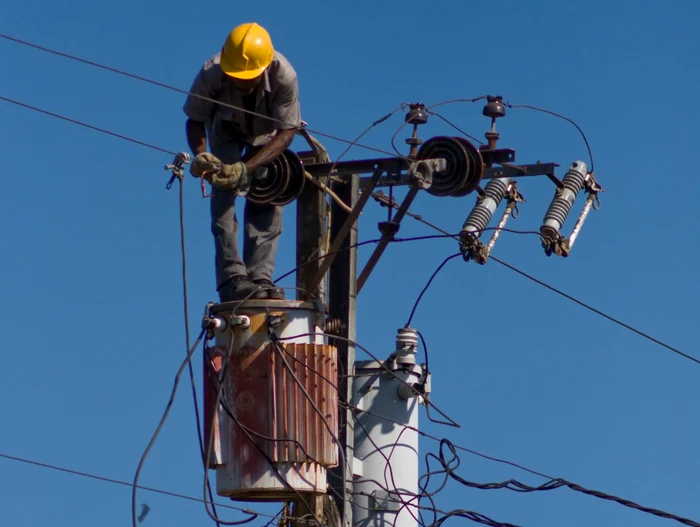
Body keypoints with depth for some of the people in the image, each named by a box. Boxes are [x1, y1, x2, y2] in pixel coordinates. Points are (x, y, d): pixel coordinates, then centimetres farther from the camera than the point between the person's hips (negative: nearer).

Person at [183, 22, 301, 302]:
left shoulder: (283, 76, -39)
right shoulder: (211, 74, -37)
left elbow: (287, 131, -32)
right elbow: (195, 121, -21)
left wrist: (248, 169, -44)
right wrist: (200, 155, -42)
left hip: (267, 133, 0)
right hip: (227, 128, 0)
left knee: (268, 201, -13)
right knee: (223, 196, -19)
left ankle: (260, 279, -12)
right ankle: (232, 279, -24)